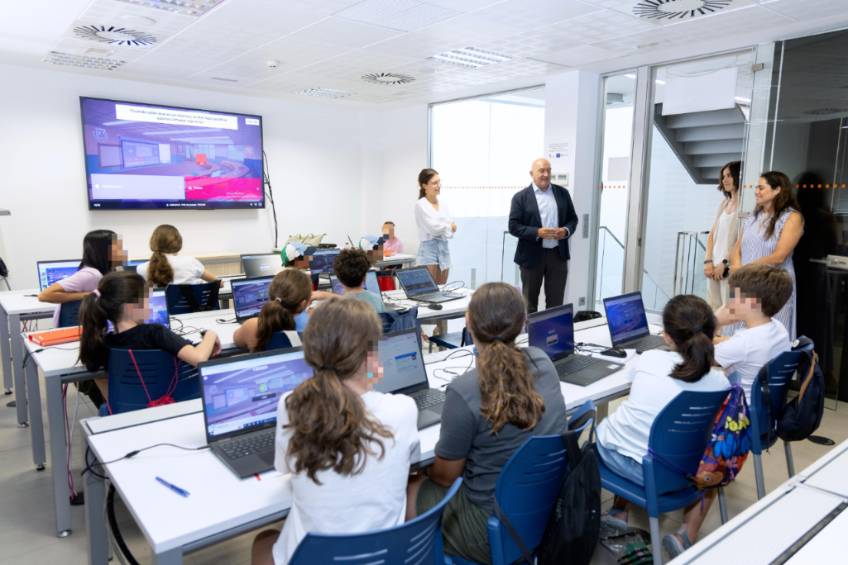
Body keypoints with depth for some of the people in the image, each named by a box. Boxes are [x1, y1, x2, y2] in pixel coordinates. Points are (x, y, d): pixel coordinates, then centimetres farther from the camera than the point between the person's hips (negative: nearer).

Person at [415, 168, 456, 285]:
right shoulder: (421, 205, -6)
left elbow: (451, 232, 7)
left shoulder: (444, 205, 12)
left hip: (444, 249, 6)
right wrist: (449, 226, 1)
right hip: (428, 249, -6)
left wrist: (441, 228, -11)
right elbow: (433, 227, -14)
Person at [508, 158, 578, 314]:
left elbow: (573, 218, 13)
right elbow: (513, 226, -9)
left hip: (558, 254, 3)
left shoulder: (562, 193, 8)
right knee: (529, 301, 9)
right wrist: (538, 232, -21)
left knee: (556, 301, 8)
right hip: (532, 256, -3)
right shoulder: (521, 197, -4)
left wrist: (566, 230, -9)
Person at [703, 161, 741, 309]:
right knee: (712, 309, 7)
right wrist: (708, 261, 2)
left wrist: (724, 263, -13)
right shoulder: (723, 203, 16)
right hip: (714, 266, 7)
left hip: (730, 267, -7)